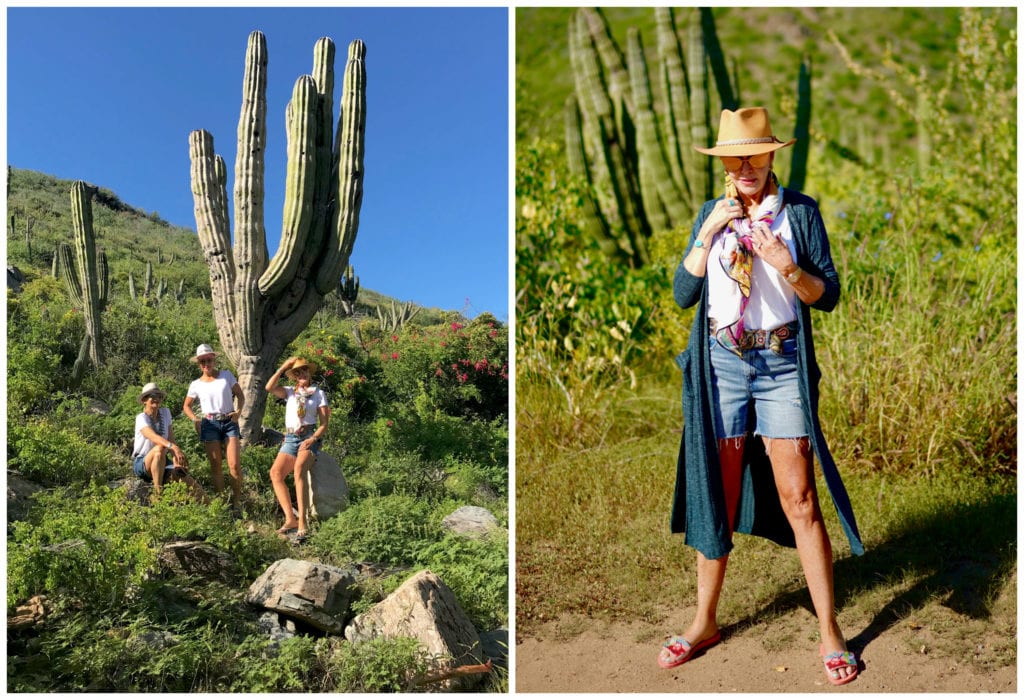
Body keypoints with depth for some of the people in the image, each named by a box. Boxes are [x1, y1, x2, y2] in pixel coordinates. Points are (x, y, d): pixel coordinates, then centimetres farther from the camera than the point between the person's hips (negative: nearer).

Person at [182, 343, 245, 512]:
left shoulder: (227, 375, 4)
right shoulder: (196, 385, 7)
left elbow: (240, 396, 9)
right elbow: (186, 406, 18)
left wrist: (238, 411, -9)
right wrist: (195, 419, 0)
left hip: (230, 422, -1)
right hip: (210, 424, 1)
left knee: (235, 465, -10)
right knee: (216, 466, 3)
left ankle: (237, 501, 0)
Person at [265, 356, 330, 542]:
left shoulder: (319, 393, 11)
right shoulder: (289, 392, 18)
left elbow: (324, 424, 5)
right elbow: (269, 388, -3)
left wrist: (313, 439, -12)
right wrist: (282, 368, 1)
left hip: (310, 438, -3)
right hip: (290, 439, 4)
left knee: (299, 468, -34)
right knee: (275, 472, -25)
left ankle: (302, 522, -40)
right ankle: (290, 519, -27)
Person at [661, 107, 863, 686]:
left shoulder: (800, 211, 1)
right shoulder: (711, 214, 9)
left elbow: (829, 295, -2)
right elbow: (683, 295, 1)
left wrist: (786, 267, -20)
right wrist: (707, 236, -10)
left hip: (783, 363, -2)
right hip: (721, 363, 2)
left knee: (799, 500, -2)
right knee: (717, 495, 8)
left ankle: (830, 633, 14)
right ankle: (706, 623, 22)